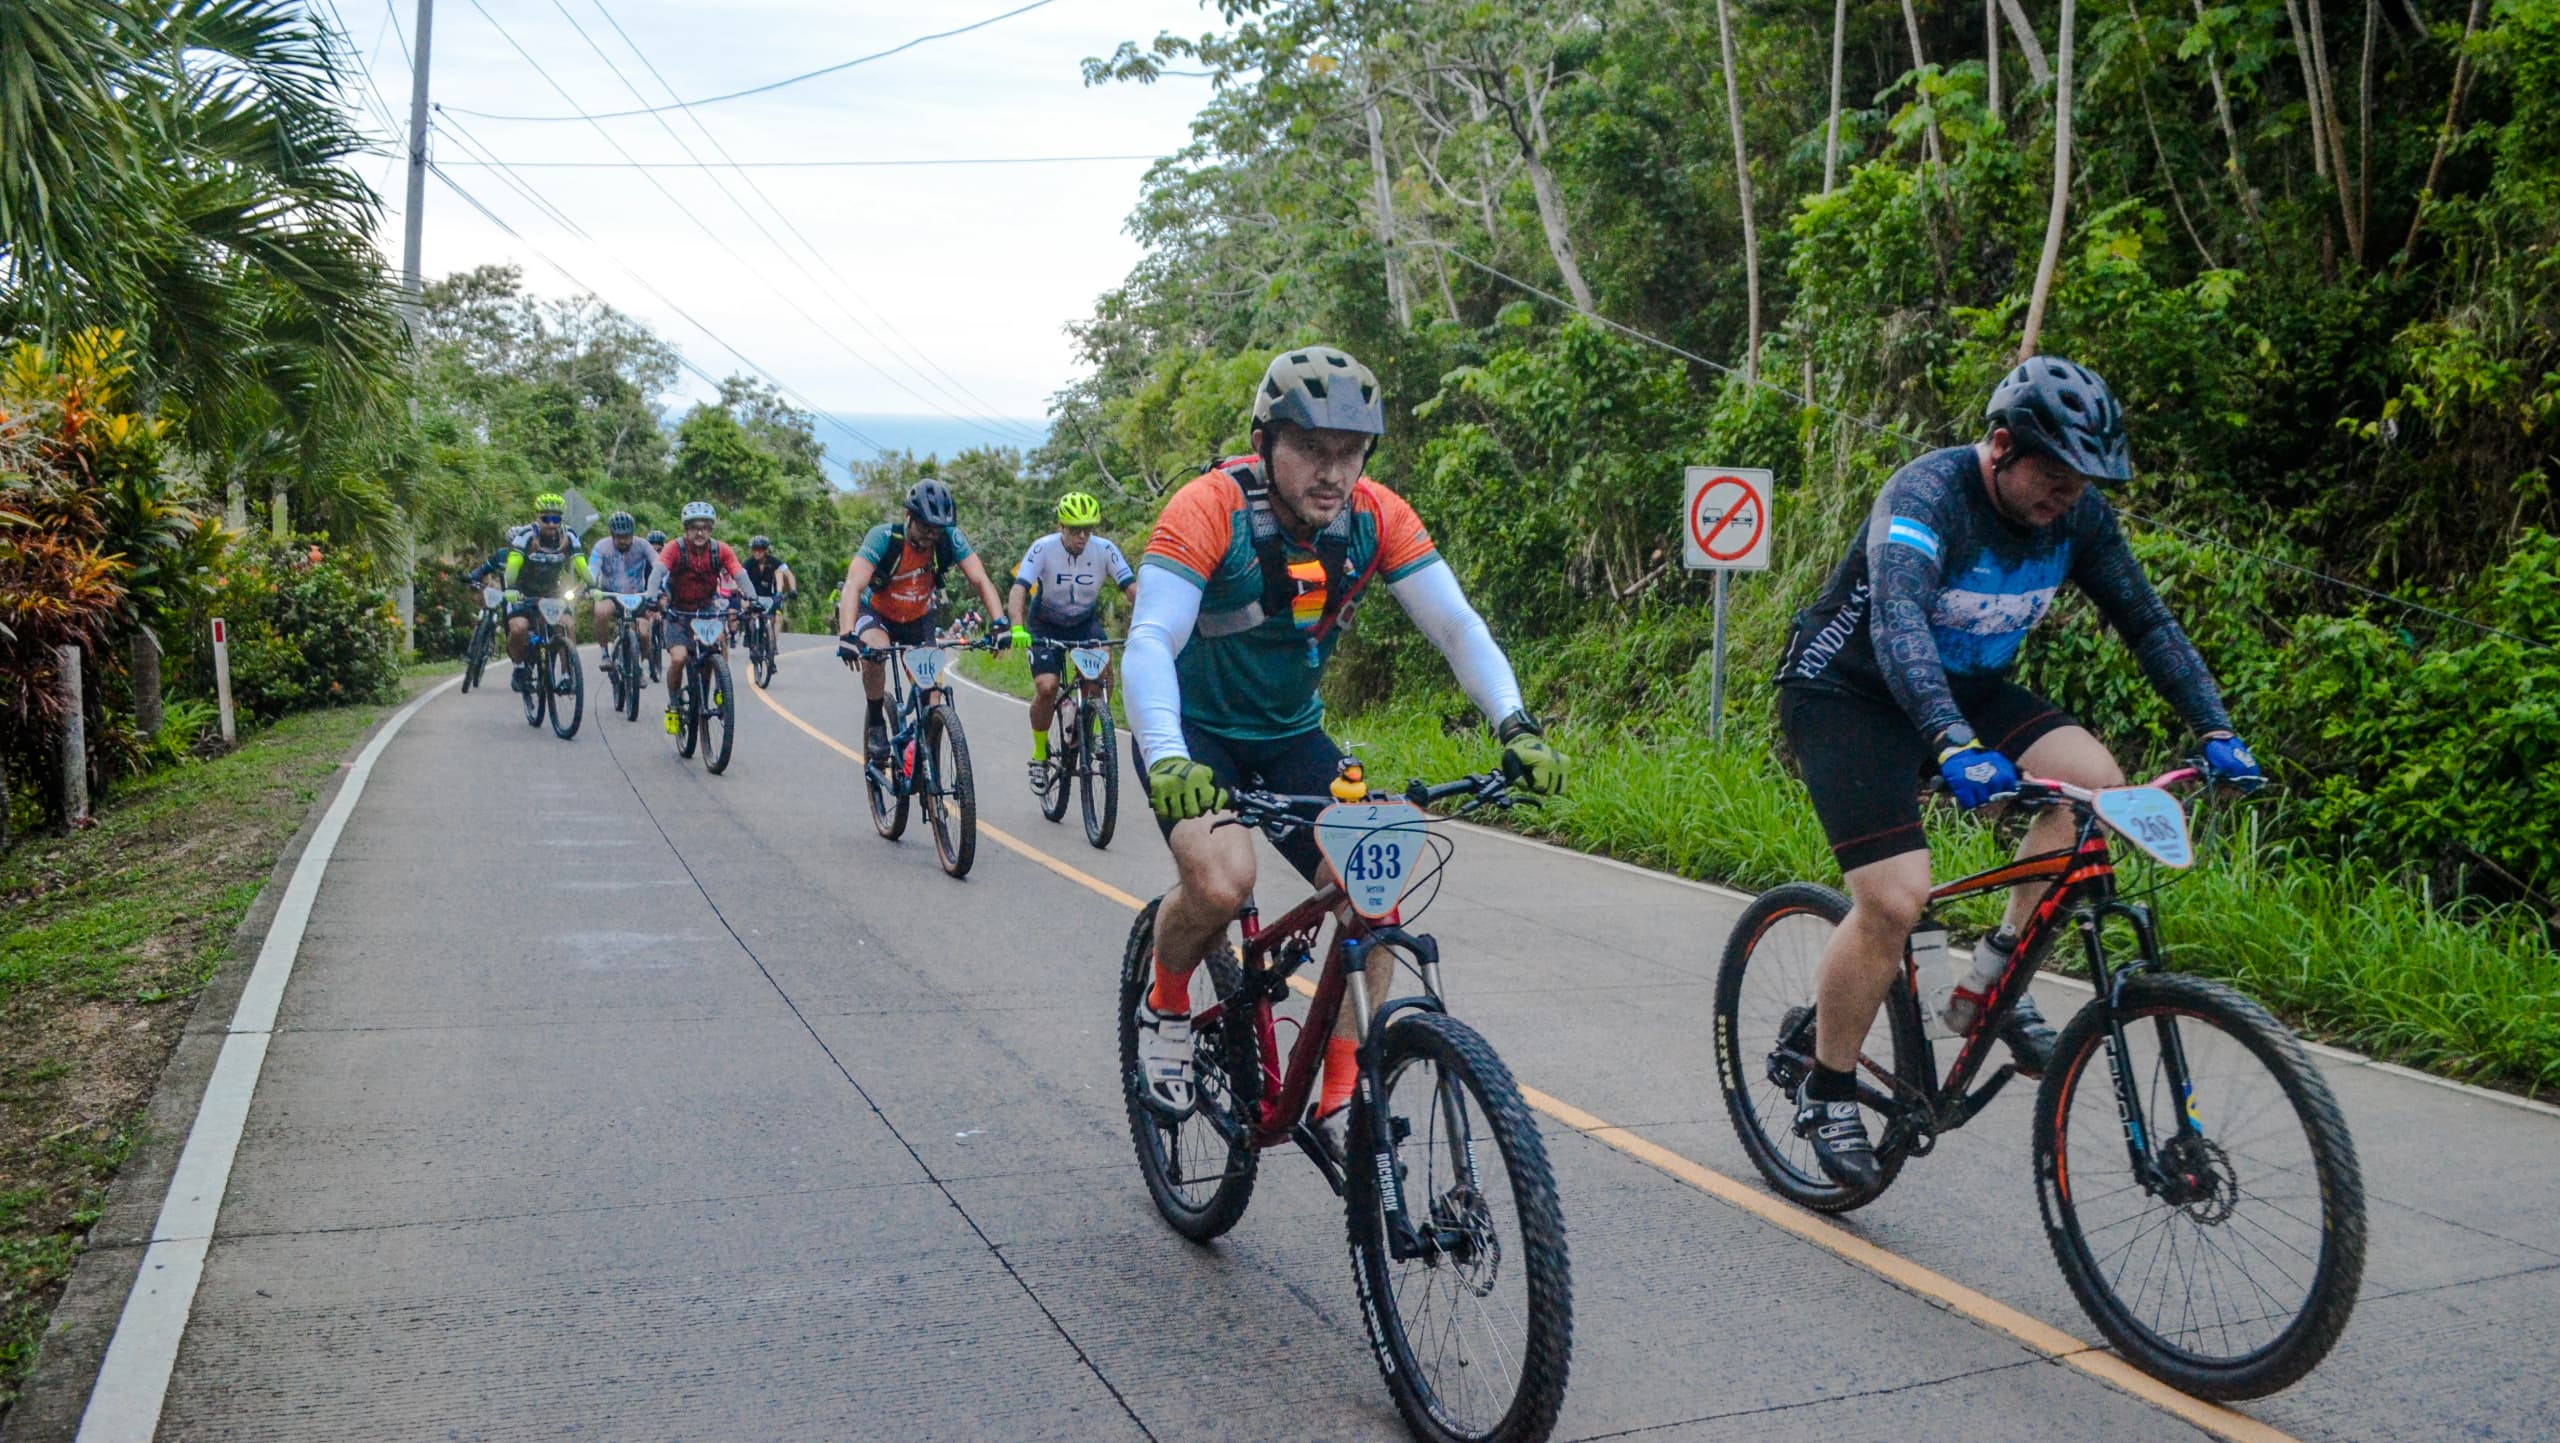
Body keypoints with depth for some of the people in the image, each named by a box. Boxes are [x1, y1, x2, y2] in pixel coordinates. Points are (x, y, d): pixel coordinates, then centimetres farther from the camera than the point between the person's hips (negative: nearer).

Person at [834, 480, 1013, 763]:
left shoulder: (950, 539, -23)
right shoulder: (884, 537, -31)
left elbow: (981, 581, -26)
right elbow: (854, 585, -41)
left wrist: (1000, 624, -43)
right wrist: (847, 636, -56)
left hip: (918, 618, 3)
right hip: (876, 613, -3)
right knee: (874, 652, -35)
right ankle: (875, 723, -12)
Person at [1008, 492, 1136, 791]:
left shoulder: (1104, 550, -18)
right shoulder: (1043, 548, -23)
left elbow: (1132, 588, -22)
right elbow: (1018, 589, -31)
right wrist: (1016, 628, -49)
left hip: (1085, 622, 2)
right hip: (1046, 625, -2)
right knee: (1046, 687, -20)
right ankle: (1039, 755, 2)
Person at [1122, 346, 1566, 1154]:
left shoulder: (1376, 518, -14)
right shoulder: (1211, 509, -26)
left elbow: (1456, 625, -18)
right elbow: (1149, 644, -36)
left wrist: (1516, 726, -35)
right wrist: (1167, 761, -53)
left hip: (1289, 735, 4)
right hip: (1195, 732, -4)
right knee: (1222, 881, -29)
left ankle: (1341, 1096, 1)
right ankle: (1166, 1009, 3)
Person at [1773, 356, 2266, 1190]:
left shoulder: (2079, 515, -7)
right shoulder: (1927, 494, -28)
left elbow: (2147, 622, 0)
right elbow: (1897, 619, -44)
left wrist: (2215, 729, -13)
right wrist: (1953, 744, -58)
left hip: (1965, 688, 7)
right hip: (1846, 692, -6)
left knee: (2095, 780, -19)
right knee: (1895, 899, -19)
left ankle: (2004, 963, 0)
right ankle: (1826, 1092, 1)